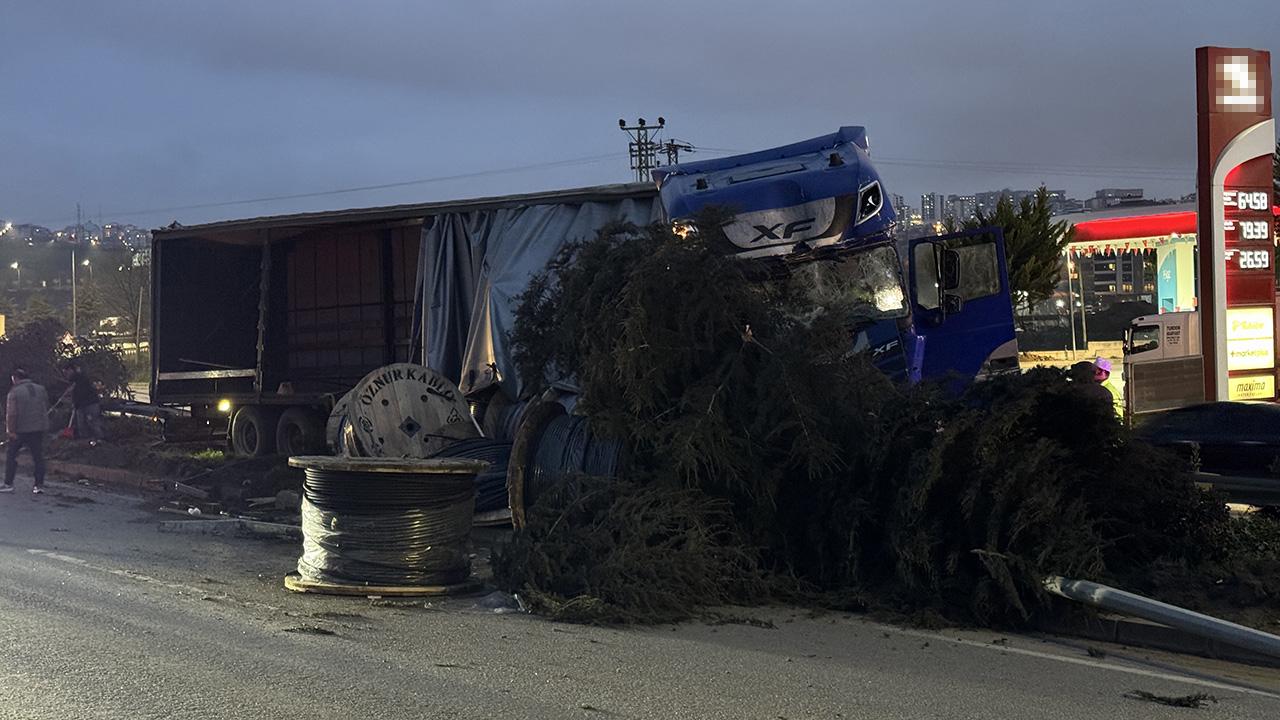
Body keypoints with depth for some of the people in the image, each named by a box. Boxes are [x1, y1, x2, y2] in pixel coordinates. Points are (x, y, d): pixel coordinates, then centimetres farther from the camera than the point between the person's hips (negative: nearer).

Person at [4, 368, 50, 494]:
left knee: (11, 455, 9)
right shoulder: (40, 389, 6)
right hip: (39, 428, 4)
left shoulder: (14, 392, -10)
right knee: (38, 457, 8)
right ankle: (39, 485, 7)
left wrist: (11, 430, -12)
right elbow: (46, 408, 13)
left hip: (21, 430, -4)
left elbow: (11, 413, -15)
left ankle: (8, 484, 8)